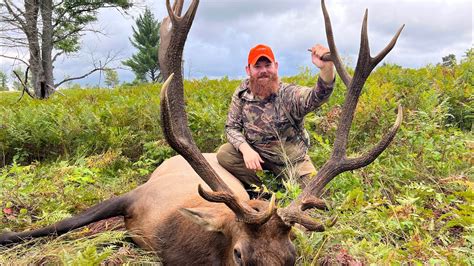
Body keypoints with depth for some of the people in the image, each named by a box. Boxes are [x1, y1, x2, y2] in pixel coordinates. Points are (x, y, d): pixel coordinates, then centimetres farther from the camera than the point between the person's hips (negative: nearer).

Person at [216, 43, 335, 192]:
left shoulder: (289, 94, -22)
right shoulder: (242, 93, -9)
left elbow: (318, 96, -41)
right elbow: (232, 127, -7)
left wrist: (326, 67, -63)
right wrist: (246, 149, -27)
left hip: (293, 160, -2)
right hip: (257, 155, 3)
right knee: (224, 154, -20)